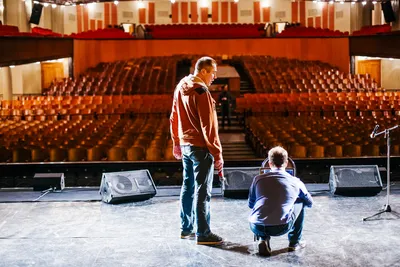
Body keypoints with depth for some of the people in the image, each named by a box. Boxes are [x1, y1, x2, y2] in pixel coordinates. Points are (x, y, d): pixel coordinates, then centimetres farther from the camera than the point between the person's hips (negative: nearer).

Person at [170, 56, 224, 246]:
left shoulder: (180, 88, 9)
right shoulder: (201, 93, -18)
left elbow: (174, 119, 16)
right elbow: (208, 126, -20)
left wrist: (177, 143, 24)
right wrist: (217, 154, -16)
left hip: (185, 145, 9)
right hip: (200, 147, -9)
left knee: (188, 187, 16)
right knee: (202, 191, -2)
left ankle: (186, 228, 26)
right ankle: (203, 234, 4)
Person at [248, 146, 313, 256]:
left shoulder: (258, 179, 9)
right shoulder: (296, 182, 7)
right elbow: (310, 203, 25)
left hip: (256, 227, 2)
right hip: (281, 228, -2)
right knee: (300, 203, 25)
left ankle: (263, 240, 17)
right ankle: (294, 242, 31)